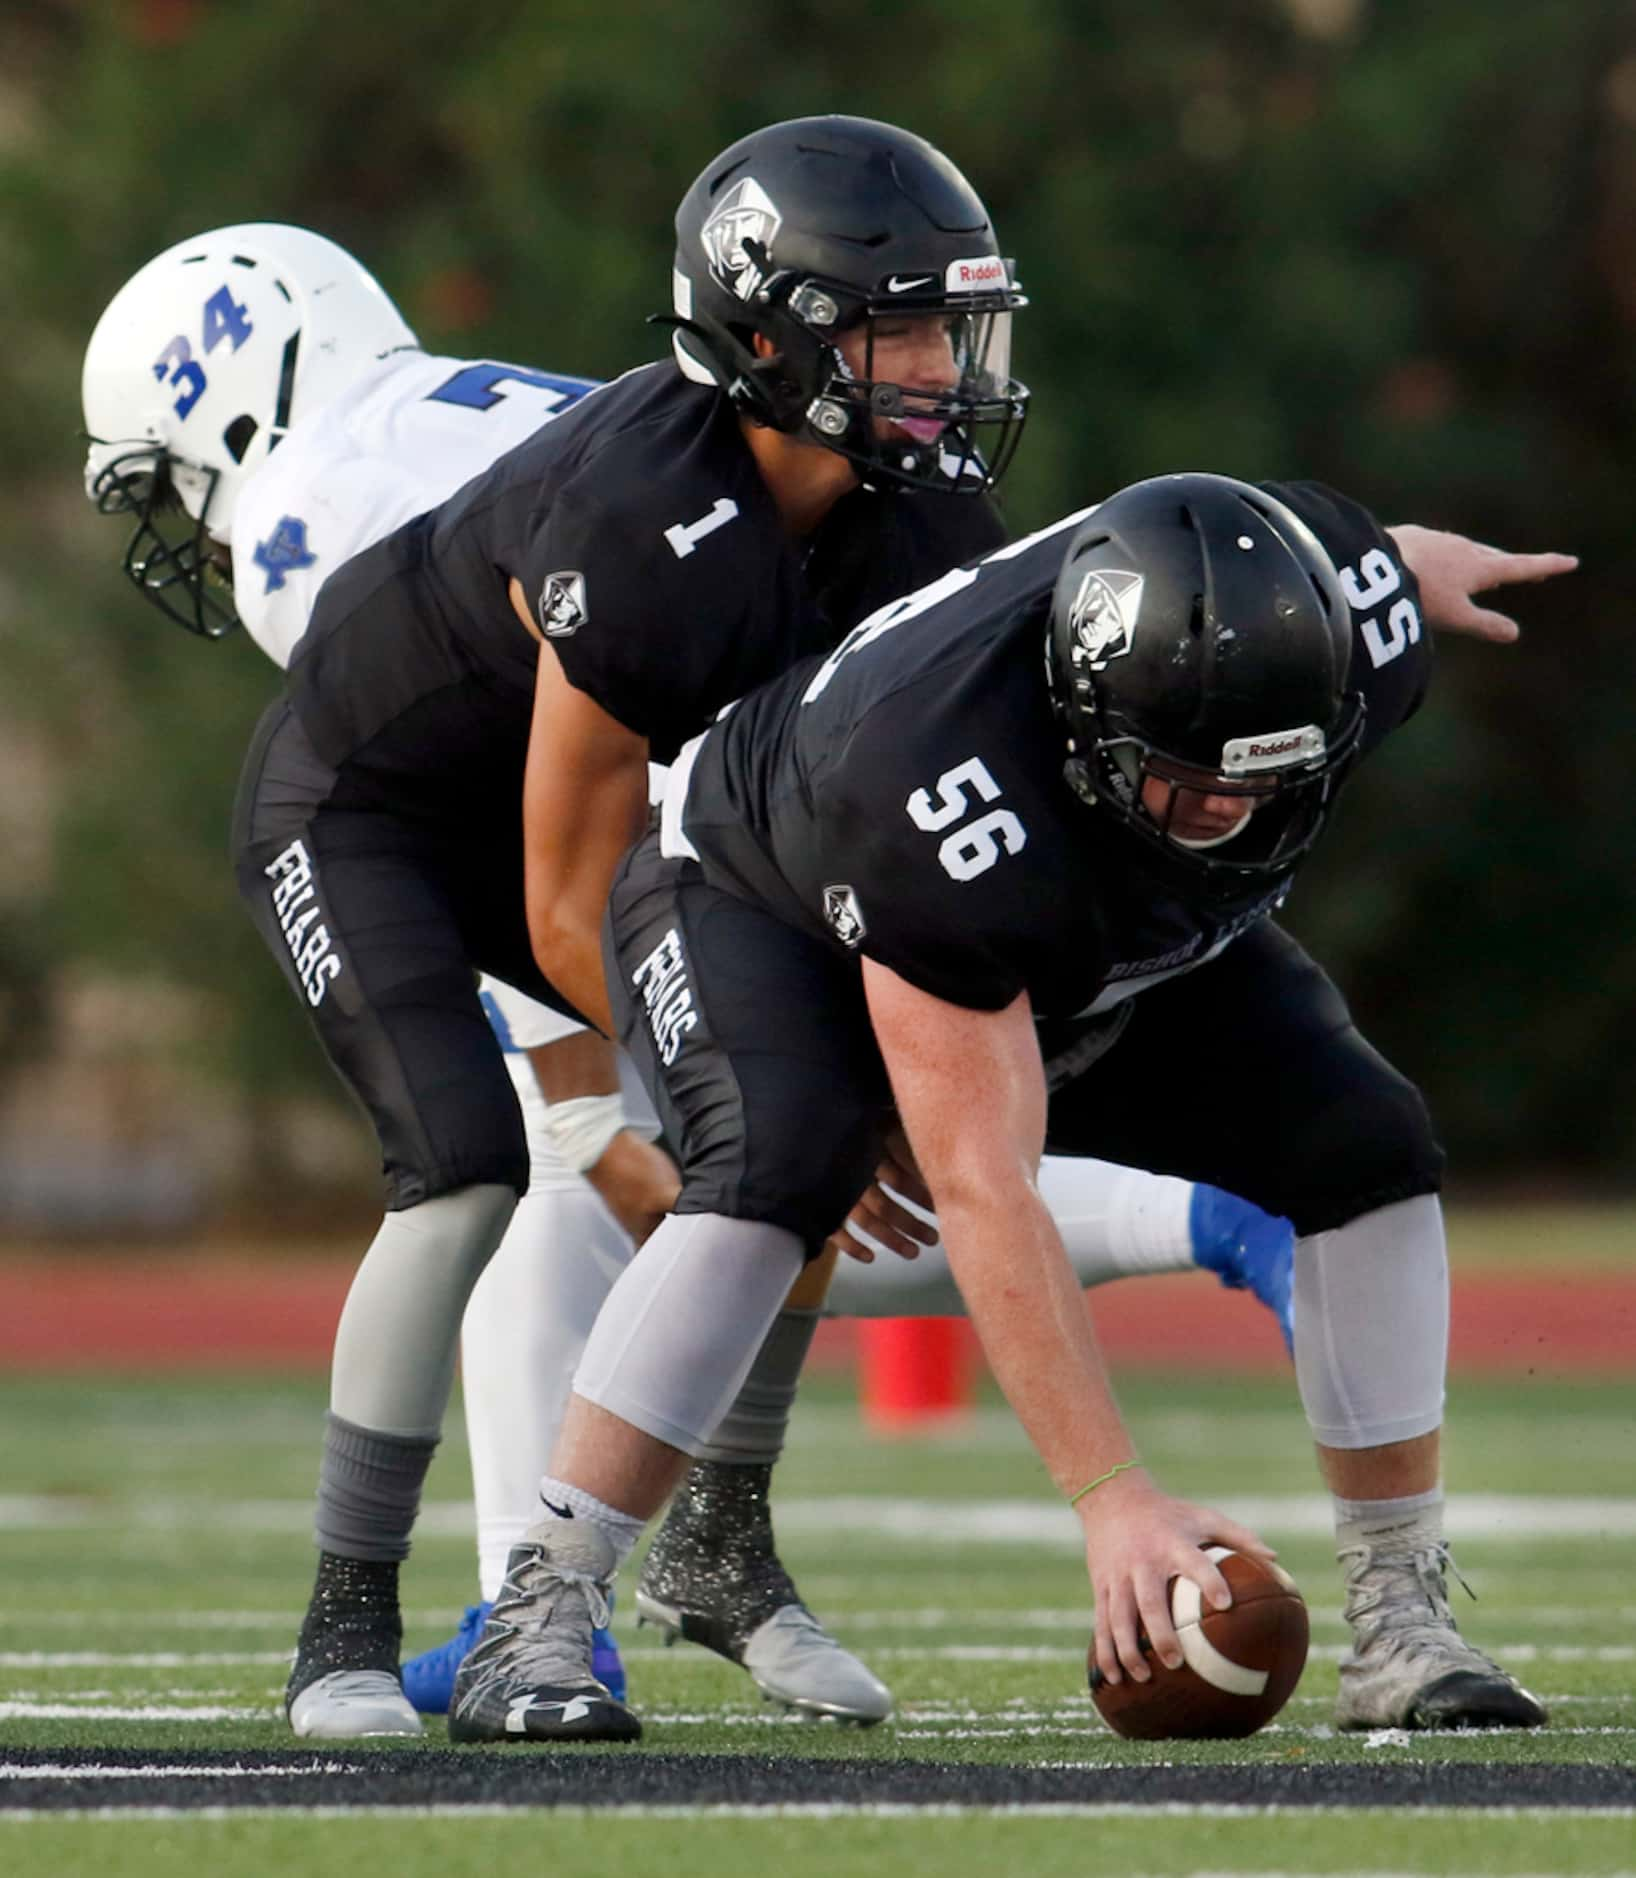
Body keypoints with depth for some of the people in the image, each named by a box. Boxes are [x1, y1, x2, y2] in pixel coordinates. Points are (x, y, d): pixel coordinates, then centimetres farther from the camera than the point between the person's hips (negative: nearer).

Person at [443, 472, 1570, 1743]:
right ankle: (533, 1628, -31)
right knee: (778, 1162, -36)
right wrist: (1113, 1497, -50)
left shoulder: (1334, 645, -33)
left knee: (1364, 1141, -15)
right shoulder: (950, 794, -48)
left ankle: (1403, 1628, -5)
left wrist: (1421, 564, 21)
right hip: (765, 899, -6)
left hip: (1116, 958, 6)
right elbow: (983, 1190, -47)